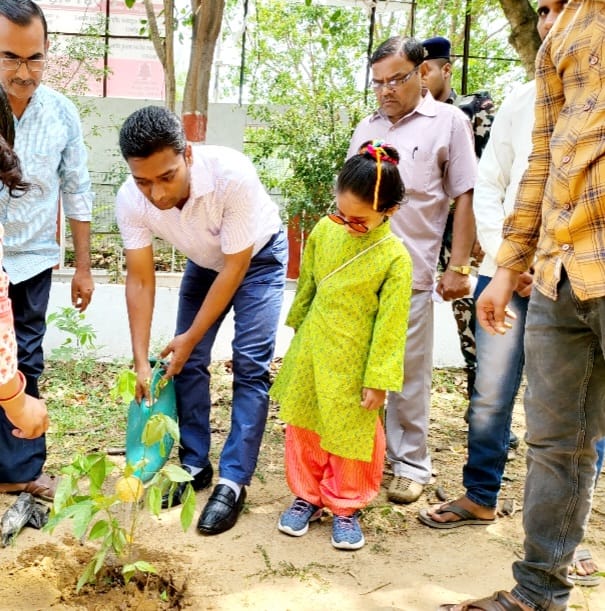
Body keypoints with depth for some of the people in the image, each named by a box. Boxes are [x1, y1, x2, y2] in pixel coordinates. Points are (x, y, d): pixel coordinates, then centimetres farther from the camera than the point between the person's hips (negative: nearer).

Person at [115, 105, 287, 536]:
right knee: (187, 363, 1)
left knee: (250, 367, -12)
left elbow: (235, 268, -29)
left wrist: (191, 336, -22)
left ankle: (233, 482, -5)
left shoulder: (233, 176, -40)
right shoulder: (131, 201, -27)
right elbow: (140, 281, -17)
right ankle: (194, 465, 16)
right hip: (204, 262, 4)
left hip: (257, 258, -4)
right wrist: (141, 361, -19)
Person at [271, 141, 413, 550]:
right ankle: (307, 496, 33)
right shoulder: (325, 230, -5)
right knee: (303, 428, 15)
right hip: (311, 353, 5)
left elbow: (390, 324, -15)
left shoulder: (394, 258, -18)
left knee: (351, 437, 9)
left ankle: (345, 507, 29)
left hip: (352, 364, -4)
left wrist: (378, 380, -13)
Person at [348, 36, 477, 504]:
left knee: (409, 373, 2)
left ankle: (411, 463, 15)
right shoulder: (366, 129, 15)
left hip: (410, 273, -4)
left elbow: (464, 198, -2)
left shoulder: (448, 122, 1)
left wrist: (458, 267, -7)